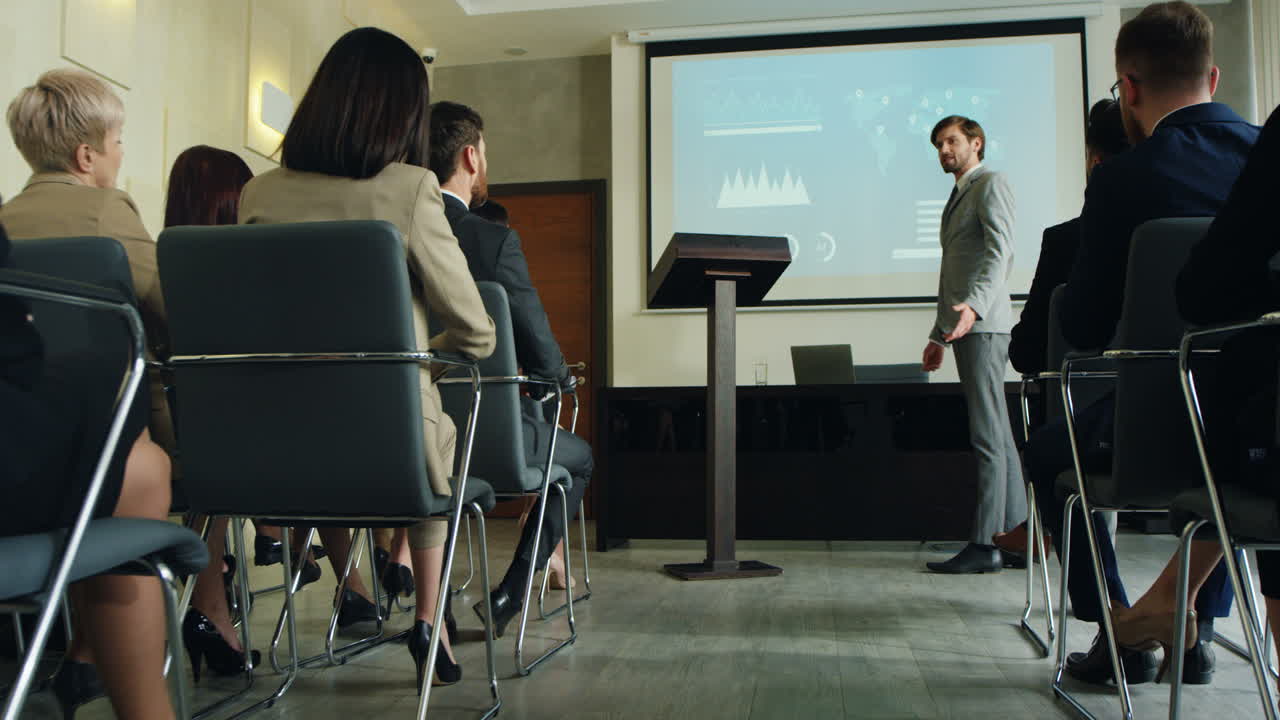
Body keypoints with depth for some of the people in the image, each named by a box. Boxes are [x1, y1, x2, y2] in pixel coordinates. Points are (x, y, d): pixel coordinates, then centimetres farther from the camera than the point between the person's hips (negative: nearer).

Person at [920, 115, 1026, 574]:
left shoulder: (991, 184, 0)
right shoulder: (959, 196, 28)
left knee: (988, 437, -11)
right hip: (964, 327, 10)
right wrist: (939, 334, 23)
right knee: (999, 437, 9)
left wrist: (973, 305, -30)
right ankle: (1017, 533, 14)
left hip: (983, 324, -10)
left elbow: (1000, 251, -16)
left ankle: (984, 544, -10)